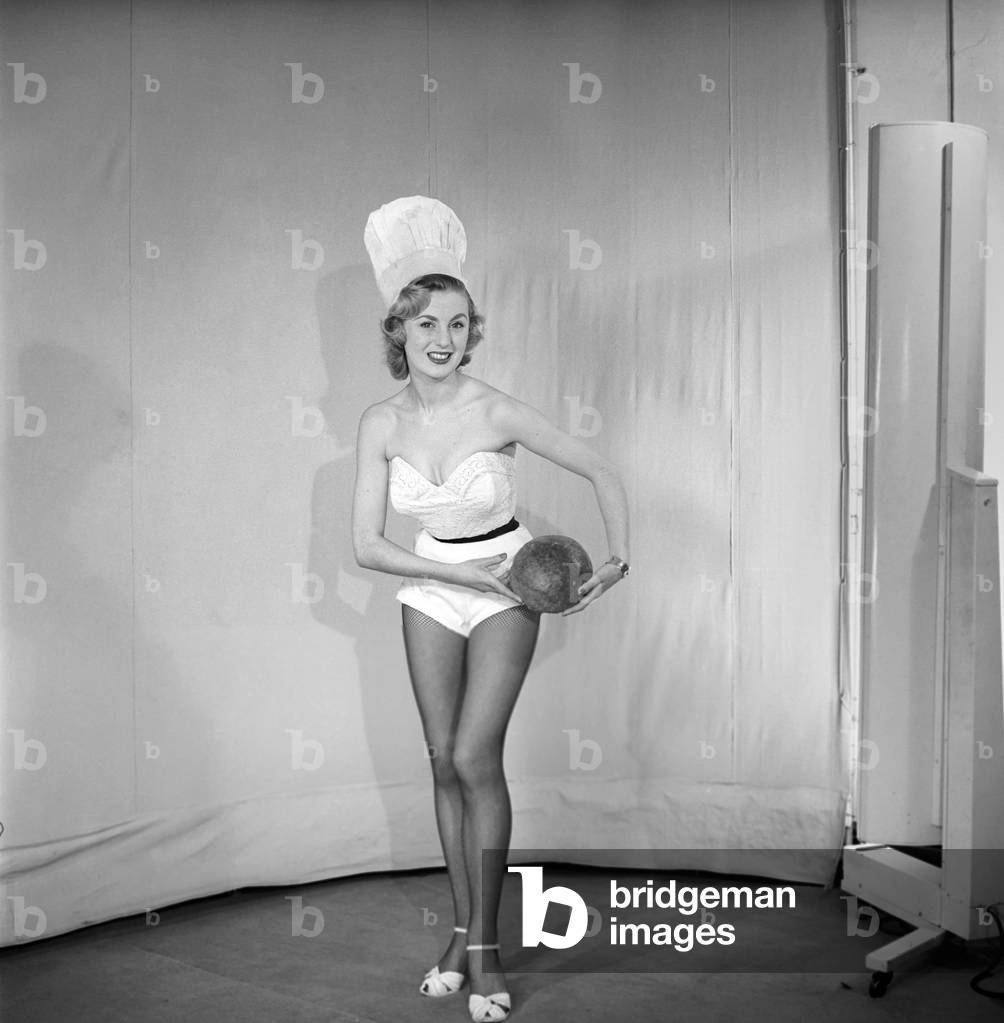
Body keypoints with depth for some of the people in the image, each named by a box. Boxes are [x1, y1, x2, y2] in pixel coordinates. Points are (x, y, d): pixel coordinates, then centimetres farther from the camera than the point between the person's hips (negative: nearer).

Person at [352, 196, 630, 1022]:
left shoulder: (497, 413, -19)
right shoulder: (381, 424, -9)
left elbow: (603, 473, -9)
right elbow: (367, 545, -9)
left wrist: (619, 562, -19)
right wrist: (463, 574, -18)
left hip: (506, 591, -3)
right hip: (432, 591, 4)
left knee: (475, 758, -12)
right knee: (445, 764, 6)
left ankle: (485, 947, 1)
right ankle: (464, 930, 20)